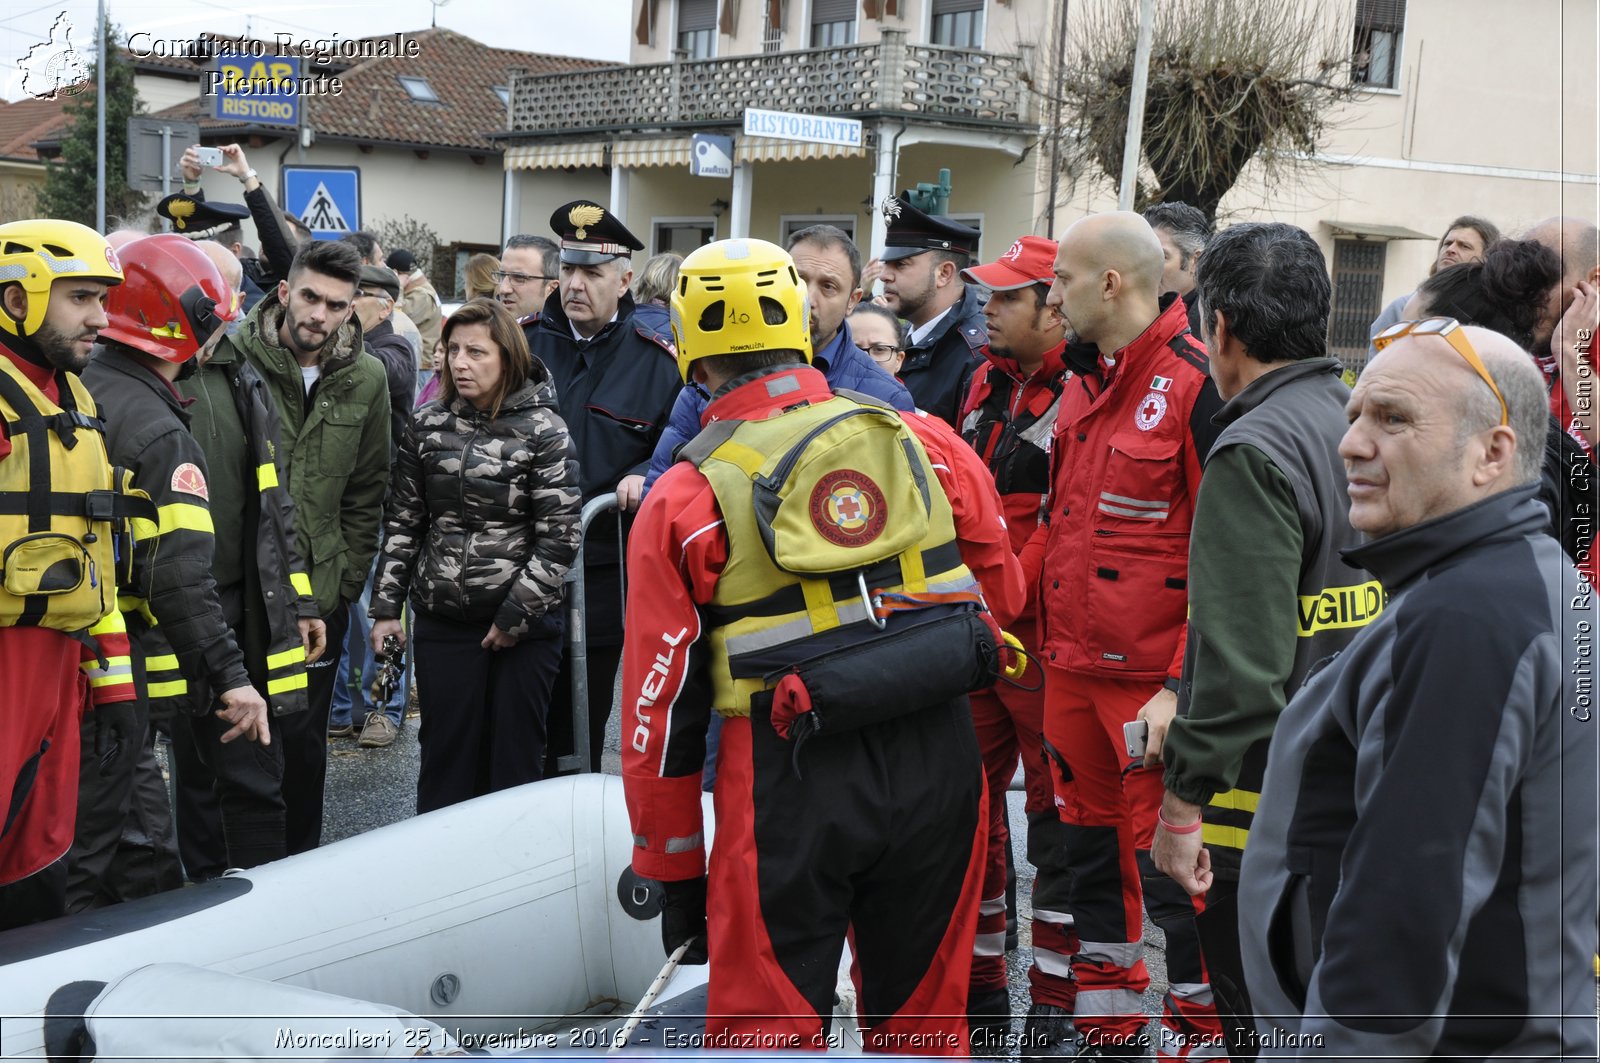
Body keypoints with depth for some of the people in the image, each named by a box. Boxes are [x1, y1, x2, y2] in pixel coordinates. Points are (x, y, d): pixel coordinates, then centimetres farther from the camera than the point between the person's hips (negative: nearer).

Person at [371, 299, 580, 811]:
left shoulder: (543, 430, -6)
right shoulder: (428, 425, 5)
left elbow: (560, 536, -9)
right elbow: (402, 522, 10)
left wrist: (515, 615, -11)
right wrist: (386, 607, 6)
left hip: (524, 624, -3)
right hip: (443, 620, 3)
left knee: (515, 761, 4)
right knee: (445, 756, 6)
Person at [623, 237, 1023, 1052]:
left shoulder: (686, 497, -2)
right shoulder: (924, 439, 5)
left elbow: (660, 702, 1)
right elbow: (1003, 592, 15)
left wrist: (673, 870, 10)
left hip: (795, 778, -3)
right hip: (941, 761, 3)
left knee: (767, 1031, 10)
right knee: (923, 1017, 19)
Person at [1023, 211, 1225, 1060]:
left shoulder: (1194, 385, -14)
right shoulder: (1084, 380, 13)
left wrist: (1191, 678, -19)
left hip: (1155, 676, -9)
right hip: (1072, 665, 9)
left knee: (1169, 864, -2)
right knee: (1092, 846, 17)